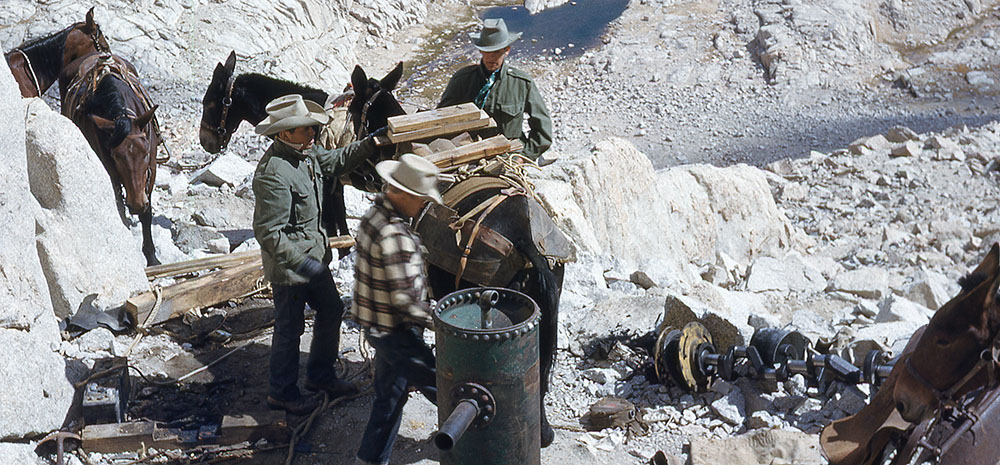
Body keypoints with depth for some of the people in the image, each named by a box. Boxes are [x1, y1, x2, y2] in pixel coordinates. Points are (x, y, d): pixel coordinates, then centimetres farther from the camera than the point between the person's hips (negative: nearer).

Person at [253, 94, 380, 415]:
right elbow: (269, 233, -28)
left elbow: (337, 161, 22)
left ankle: (320, 376, 38)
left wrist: (372, 143, 14)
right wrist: (303, 263, -29)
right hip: (288, 265, -9)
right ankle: (281, 393, 25)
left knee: (331, 310, 19)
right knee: (290, 327, 5)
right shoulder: (273, 174, -28)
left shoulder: (306, 153, 0)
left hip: (314, 255, 9)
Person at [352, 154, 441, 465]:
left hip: (378, 326, 10)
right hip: (395, 332, -10)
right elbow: (405, 298, -26)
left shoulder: (374, 215, 4)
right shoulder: (395, 236, -28)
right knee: (438, 385, 6)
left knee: (389, 396, 20)